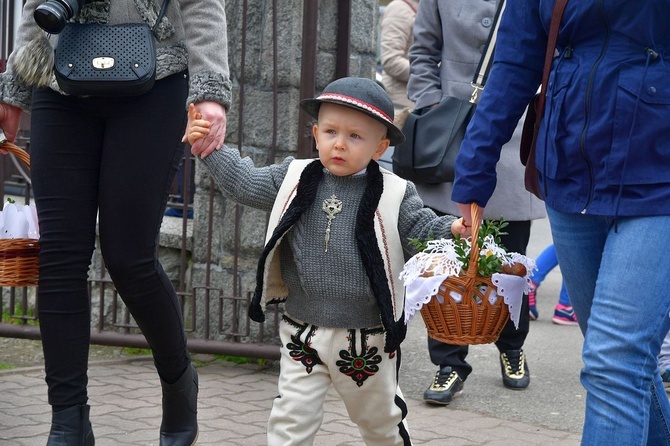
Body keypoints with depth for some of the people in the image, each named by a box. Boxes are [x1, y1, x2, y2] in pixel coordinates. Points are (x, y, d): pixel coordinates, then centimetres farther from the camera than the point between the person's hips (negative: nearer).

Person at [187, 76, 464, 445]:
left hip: (367, 341, -1)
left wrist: (454, 230, -27)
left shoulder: (393, 196, -8)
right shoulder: (294, 179, -1)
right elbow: (244, 183, 4)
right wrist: (208, 149, -3)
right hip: (302, 336, 1)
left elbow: (422, 229, -8)